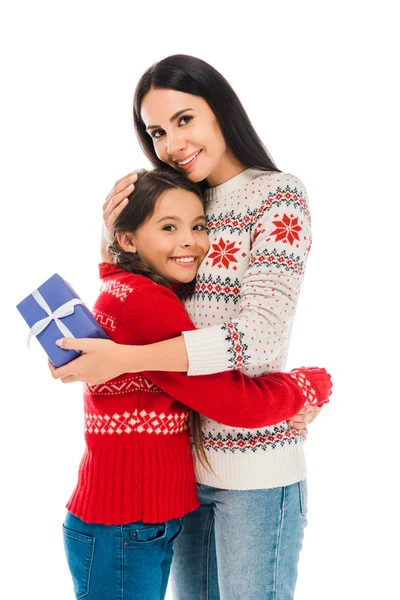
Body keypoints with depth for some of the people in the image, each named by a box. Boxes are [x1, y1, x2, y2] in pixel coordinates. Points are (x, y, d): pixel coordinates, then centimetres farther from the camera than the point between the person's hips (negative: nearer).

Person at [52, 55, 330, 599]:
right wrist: (112, 242, -4)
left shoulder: (279, 195, -9)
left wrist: (124, 359, -26)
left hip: (254, 468, -6)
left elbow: (259, 335, -22)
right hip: (184, 457, 6)